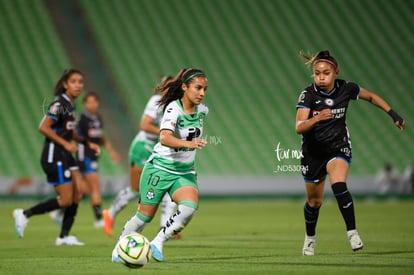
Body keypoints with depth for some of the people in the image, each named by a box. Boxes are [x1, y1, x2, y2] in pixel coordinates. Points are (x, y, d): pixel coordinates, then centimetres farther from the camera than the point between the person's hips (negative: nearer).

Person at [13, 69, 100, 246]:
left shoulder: (70, 105, 13)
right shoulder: (59, 104, -16)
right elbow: (43, 128, -21)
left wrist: (88, 143, 16)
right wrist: (65, 144, -22)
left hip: (65, 156, 9)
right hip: (54, 156, -9)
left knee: (78, 194, 3)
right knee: (66, 200, -8)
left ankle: (64, 236, 10)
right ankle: (24, 215, 4)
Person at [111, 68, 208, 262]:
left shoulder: (202, 111, 0)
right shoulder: (174, 108, -21)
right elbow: (165, 138, -40)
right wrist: (188, 144, -53)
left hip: (185, 171, 5)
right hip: (159, 168, -5)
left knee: (190, 206, -22)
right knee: (145, 214, 4)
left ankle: (158, 243, -7)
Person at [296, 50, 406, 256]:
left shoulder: (345, 89, -12)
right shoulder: (308, 95, -19)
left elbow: (372, 97, 8)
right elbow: (299, 128, -30)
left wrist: (393, 114, 2)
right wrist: (316, 118, -48)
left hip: (339, 148, 0)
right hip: (313, 152, 0)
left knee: (338, 185, -29)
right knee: (314, 201, 13)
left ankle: (352, 233, -22)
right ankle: (310, 237, 39)